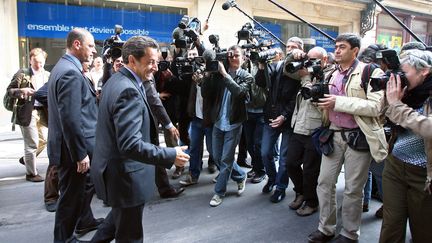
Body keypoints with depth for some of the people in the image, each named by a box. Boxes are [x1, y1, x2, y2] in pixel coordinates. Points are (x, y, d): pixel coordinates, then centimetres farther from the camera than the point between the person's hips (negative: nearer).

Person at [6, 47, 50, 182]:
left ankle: (26, 159, 39)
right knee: (32, 143, -1)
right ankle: (31, 173, 14)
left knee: (44, 139, 13)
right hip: (27, 112, -5)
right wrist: (22, 91, -21)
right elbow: (9, 90, -3)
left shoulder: (48, 75, 9)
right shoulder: (22, 74, -3)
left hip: (43, 111, 5)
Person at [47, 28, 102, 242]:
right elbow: (71, 118, -27)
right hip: (72, 148, -11)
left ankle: (84, 221, 45)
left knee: (85, 184, 26)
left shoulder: (64, 67, 11)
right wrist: (81, 153, -23)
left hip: (74, 145, 11)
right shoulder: (71, 72, -22)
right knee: (71, 194, 6)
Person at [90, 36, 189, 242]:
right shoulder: (129, 91, -26)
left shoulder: (115, 80, 6)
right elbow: (130, 145, -32)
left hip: (113, 168, 10)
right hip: (125, 175, -10)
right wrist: (170, 155, -26)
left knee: (120, 215, 32)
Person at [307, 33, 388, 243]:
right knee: (324, 182, 8)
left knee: (353, 189, 6)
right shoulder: (333, 75, 13)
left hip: (359, 137, -6)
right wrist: (324, 103, 3)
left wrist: (339, 102, -20)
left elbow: (375, 107, -18)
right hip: (334, 135, 6)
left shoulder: (371, 72, -7)